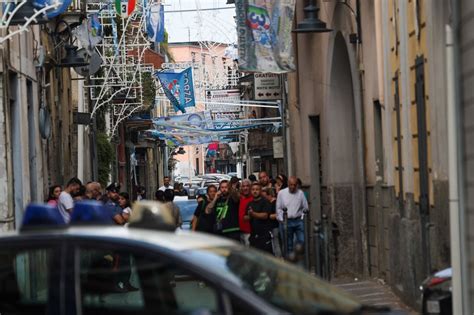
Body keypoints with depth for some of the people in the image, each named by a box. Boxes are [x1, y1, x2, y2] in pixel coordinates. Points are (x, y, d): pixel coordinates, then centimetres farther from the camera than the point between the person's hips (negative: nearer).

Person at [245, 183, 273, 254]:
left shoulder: (265, 202, -2)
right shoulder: (250, 204, 18)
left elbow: (265, 215, -13)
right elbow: (246, 218, 18)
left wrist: (253, 214, -20)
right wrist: (249, 216, -4)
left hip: (265, 234, -6)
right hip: (254, 234, 6)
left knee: (267, 253, -11)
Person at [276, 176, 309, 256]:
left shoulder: (300, 193, 5)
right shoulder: (281, 193, 3)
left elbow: (305, 207, 9)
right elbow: (278, 208, 5)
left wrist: (302, 218, 0)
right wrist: (281, 220, -2)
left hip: (298, 221, 1)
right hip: (286, 221, 0)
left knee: (302, 241, -7)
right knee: (288, 244, 4)